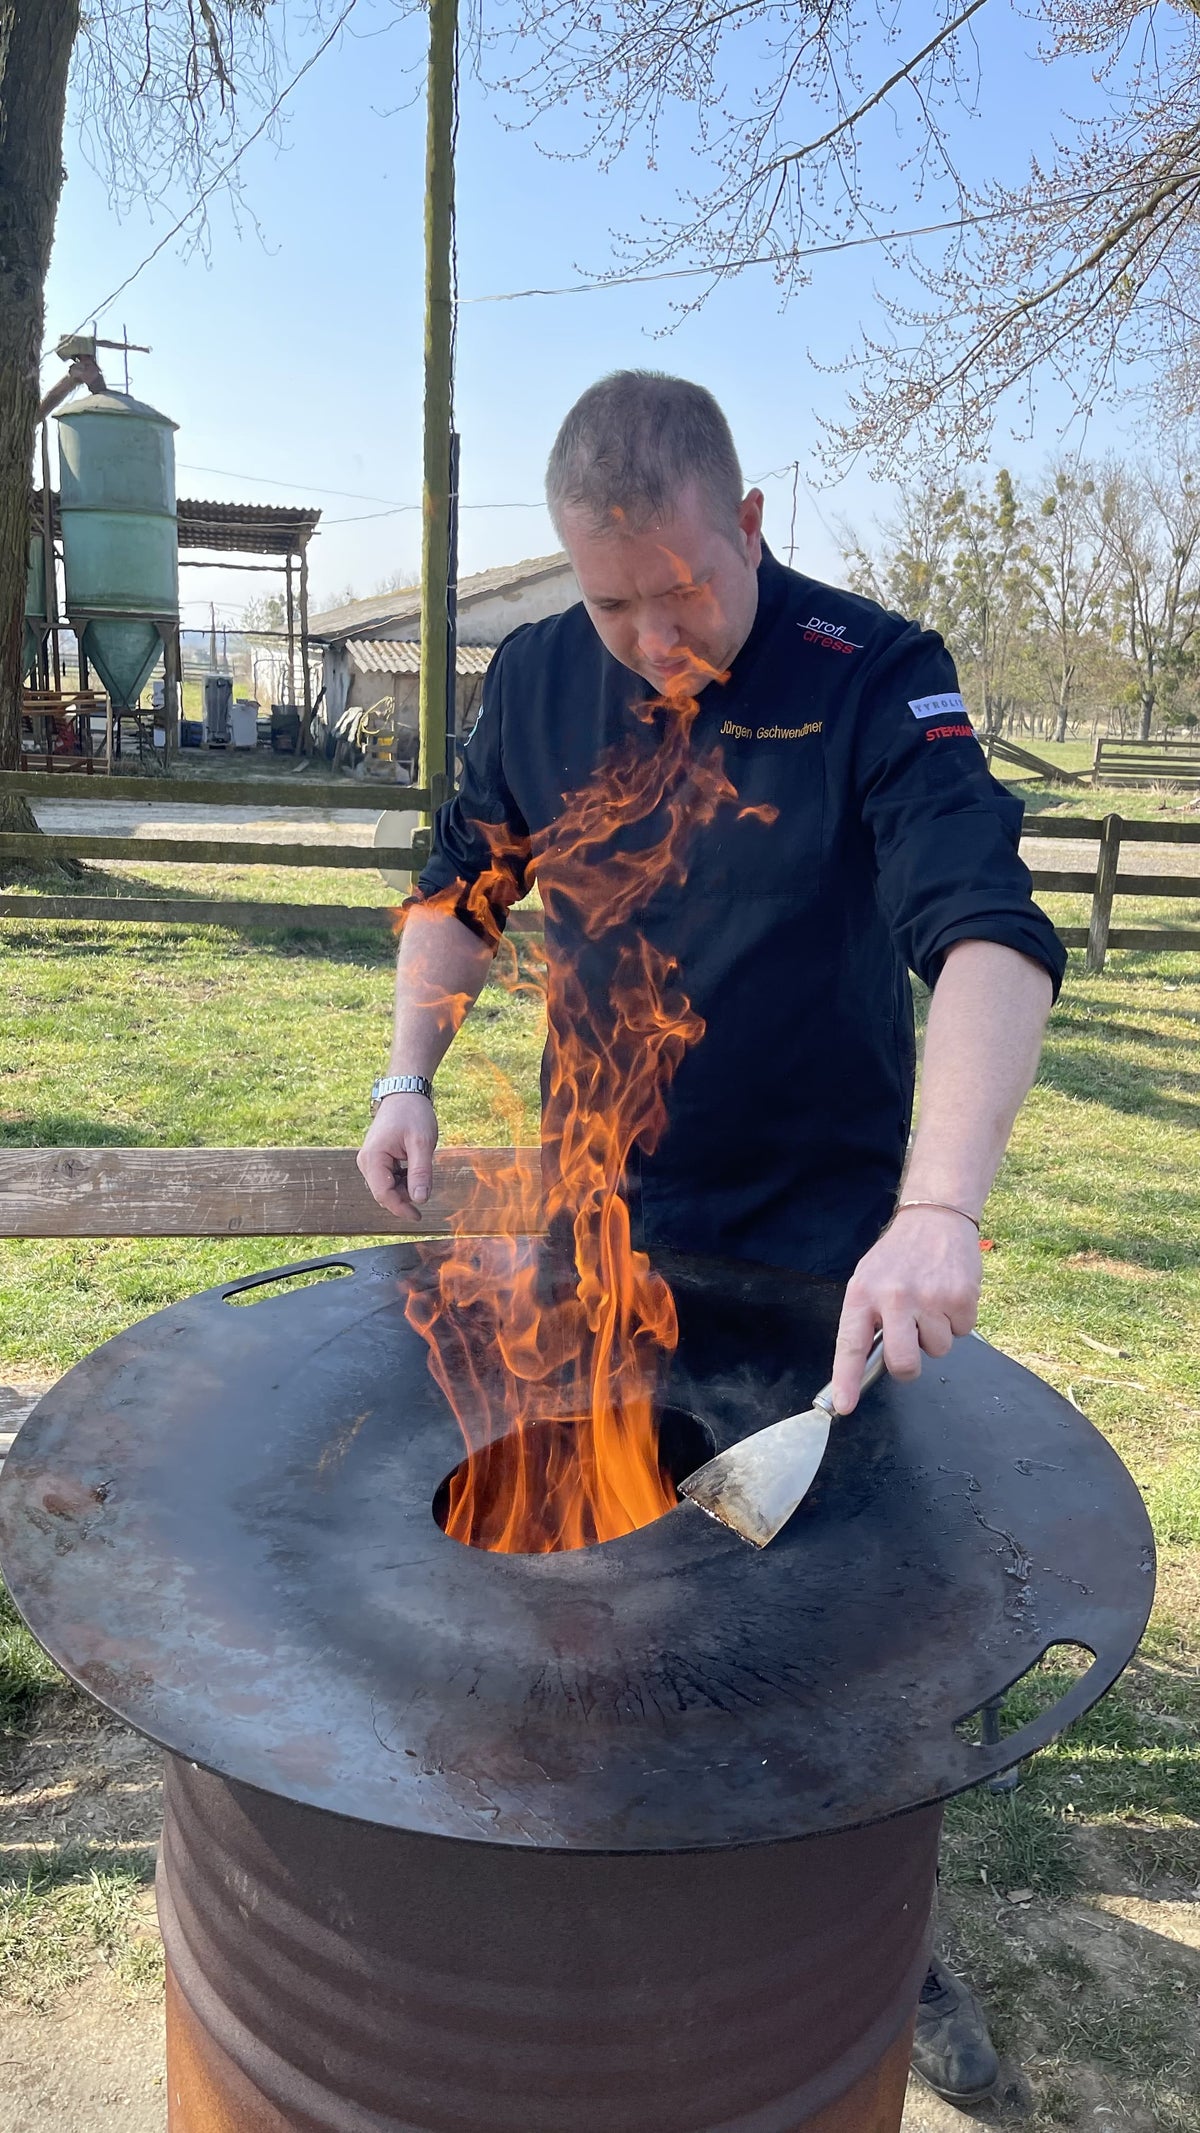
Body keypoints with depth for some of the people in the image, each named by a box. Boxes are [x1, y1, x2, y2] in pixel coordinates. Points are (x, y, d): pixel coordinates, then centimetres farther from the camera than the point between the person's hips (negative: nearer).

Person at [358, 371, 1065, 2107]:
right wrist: (410, 1074, -3)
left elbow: (992, 935, -30)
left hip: (823, 1238, -3)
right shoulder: (540, 678, -3)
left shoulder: (877, 680, -17)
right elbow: (463, 884, 10)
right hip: (601, 1213, 4)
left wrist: (939, 1212, -44)